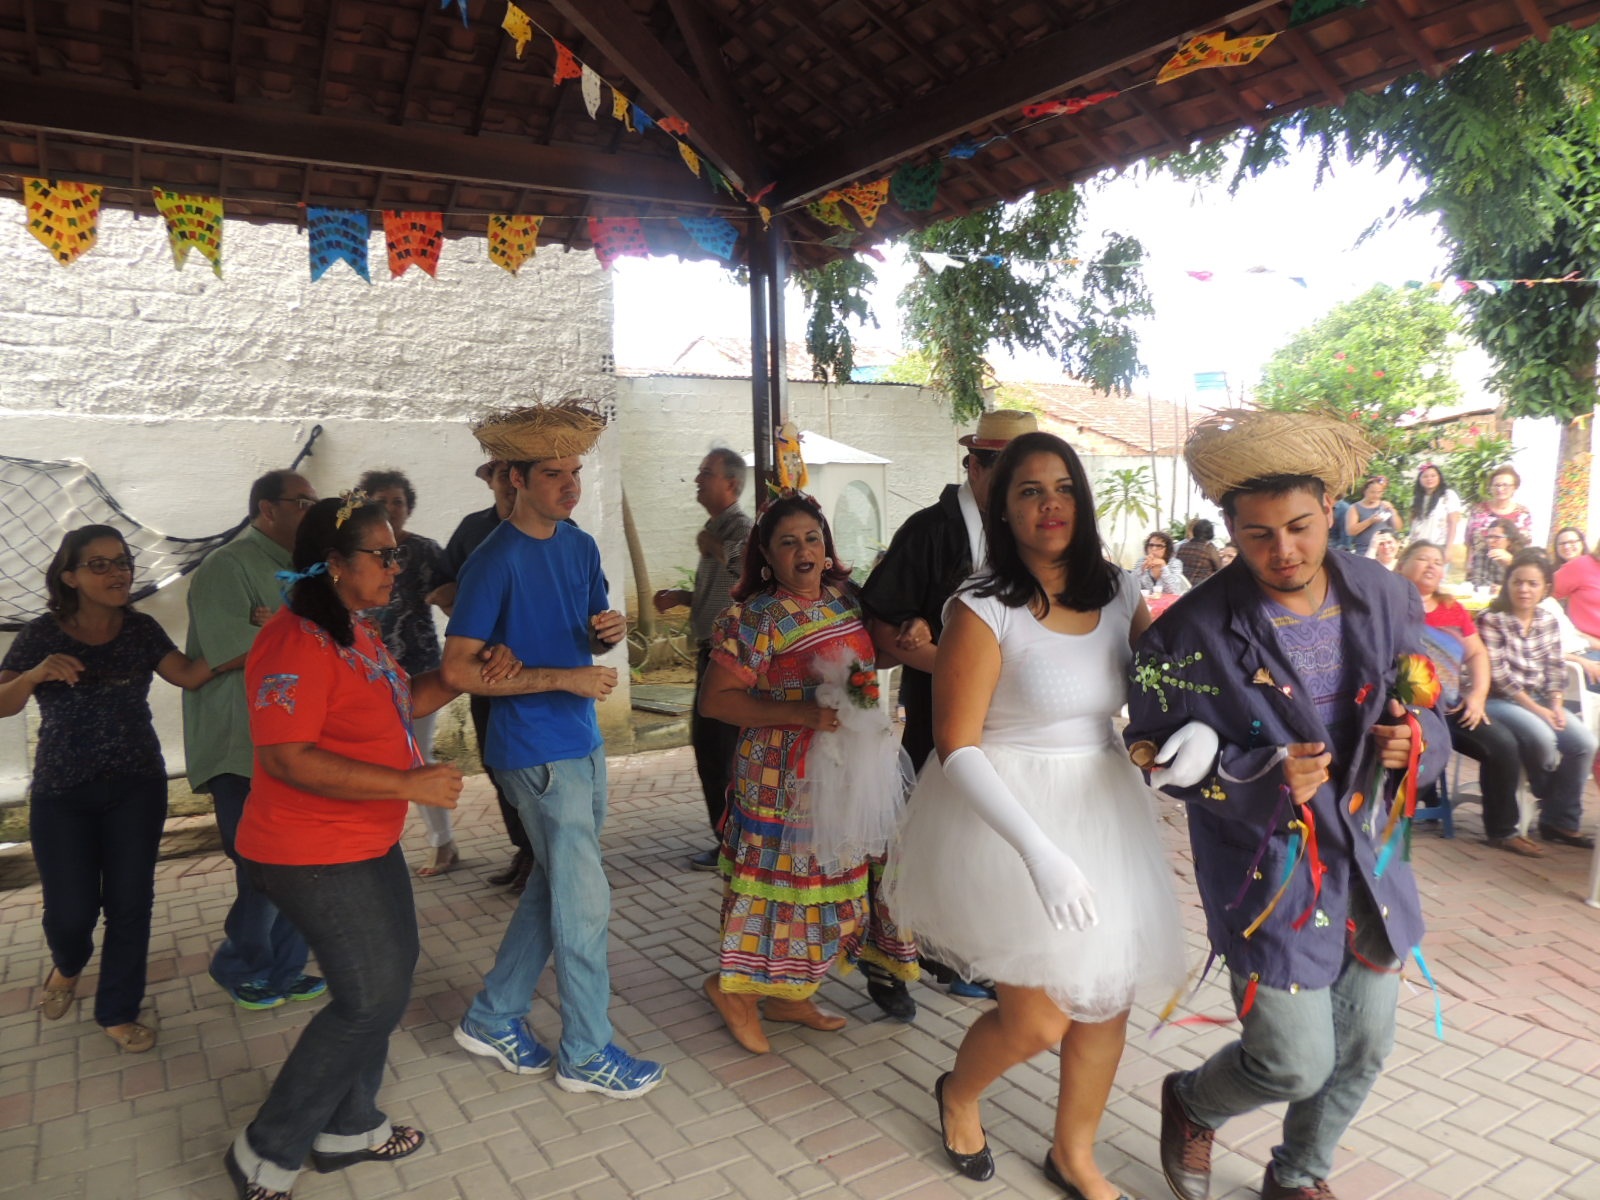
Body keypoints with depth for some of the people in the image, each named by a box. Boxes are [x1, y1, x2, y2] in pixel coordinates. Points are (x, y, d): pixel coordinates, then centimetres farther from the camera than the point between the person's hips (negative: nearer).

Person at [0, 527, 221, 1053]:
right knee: (71, 910, 2)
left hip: (138, 788, 1)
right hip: (61, 796, -1)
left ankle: (117, 1012, 21)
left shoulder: (140, 629, -1)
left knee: (130, 904, 3)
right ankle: (67, 965, 38)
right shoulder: (43, 633, -5)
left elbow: (189, 674, -11)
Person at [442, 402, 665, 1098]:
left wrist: (610, 631, -5)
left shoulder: (581, 545, 8)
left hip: (583, 741, 8)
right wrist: (565, 678, -21)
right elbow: (458, 670, -18)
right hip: (536, 749, -8)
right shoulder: (496, 561, -15)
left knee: (552, 886, 17)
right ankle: (586, 1054, 17)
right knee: (584, 902, -1)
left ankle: (493, 1018, 34)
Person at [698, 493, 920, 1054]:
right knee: (788, 881, 0)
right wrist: (802, 713, -24)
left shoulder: (845, 599, 5)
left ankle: (790, 994, 31)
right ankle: (734, 987, 23)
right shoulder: (757, 617, -14)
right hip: (786, 779, -7)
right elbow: (714, 700, -17)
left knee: (828, 880, 14)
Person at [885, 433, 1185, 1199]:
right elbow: (957, 747, -18)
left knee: (1107, 999, 14)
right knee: (1037, 1021, -1)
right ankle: (956, 1095, 36)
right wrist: (1039, 850, -27)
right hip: (1006, 820, -6)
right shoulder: (984, 609, -16)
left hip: (1103, 812, 6)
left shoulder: (1118, 594, 2)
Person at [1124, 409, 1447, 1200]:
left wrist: (1418, 737, -12)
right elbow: (1156, 752, -11)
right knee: (1295, 1065, 0)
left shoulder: (1385, 599, -4)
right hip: (1268, 873, -5)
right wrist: (1259, 777, -25)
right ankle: (1191, 1104, 36)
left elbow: (1425, 709, 11)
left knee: (1364, 1049, 18)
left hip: (1371, 859, 6)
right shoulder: (1193, 632, -19)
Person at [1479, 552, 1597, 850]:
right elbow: (1498, 675, -14)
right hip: (1499, 700, -6)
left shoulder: (1549, 622, 10)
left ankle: (1561, 820, -2)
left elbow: (1555, 669, 8)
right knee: (1541, 737, -31)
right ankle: (1552, 801, 0)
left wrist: (1556, 706, -9)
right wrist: (1535, 709, -16)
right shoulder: (1492, 620, -8)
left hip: (1540, 700, 6)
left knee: (1584, 742, -14)